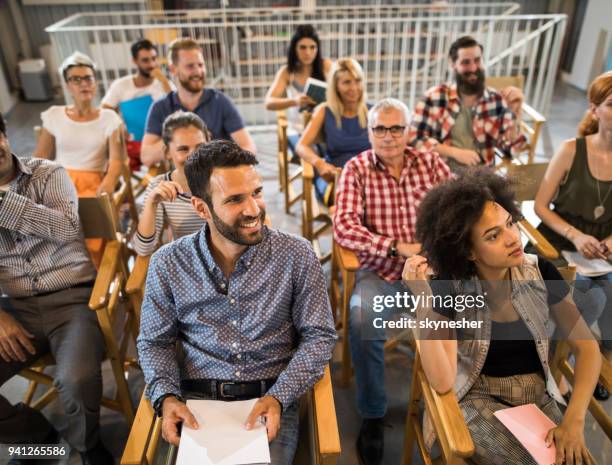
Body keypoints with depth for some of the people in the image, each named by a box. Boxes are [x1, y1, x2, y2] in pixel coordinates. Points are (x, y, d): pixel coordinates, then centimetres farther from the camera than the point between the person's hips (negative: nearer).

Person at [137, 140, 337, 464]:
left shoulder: (297, 255, -7)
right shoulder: (167, 263, -3)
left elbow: (318, 336, -4)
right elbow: (155, 342, 7)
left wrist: (278, 396, -16)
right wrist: (166, 397, -11)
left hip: (272, 399, 0)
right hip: (197, 401, 1)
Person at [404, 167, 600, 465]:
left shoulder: (539, 272, -10)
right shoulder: (448, 289, -19)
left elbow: (587, 348, -3)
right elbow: (442, 382, -26)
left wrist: (574, 419, -17)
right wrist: (423, 301, -36)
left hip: (538, 398, 4)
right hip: (477, 400, -3)